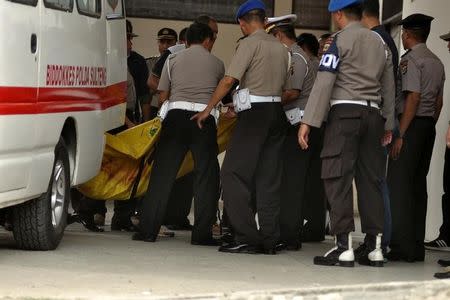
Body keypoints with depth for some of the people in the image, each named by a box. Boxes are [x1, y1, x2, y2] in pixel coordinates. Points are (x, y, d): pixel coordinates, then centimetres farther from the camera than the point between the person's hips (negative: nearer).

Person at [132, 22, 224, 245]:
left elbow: (162, 96, 13)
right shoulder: (216, 63, 13)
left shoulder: (173, 59, 13)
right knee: (206, 175, 6)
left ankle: (148, 229, 0)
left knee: (162, 173, 2)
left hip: (177, 115, 1)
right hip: (205, 119, -1)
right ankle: (202, 233, 4)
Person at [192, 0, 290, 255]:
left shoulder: (250, 43, -7)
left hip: (255, 112, -7)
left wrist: (208, 109, -4)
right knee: (269, 178, 8)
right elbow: (284, 86, 15)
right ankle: (270, 239, 6)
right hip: (277, 112, 7)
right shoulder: (281, 48, 14)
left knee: (234, 173, -5)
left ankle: (247, 237, -12)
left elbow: (229, 81, -13)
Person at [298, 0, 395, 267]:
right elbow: (389, 87, 18)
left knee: (338, 177, -7)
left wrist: (309, 122, -10)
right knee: (370, 179, 8)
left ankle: (344, 247, -14)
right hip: (373, 114, 6)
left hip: (345, 110, -6)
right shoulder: (380, 43, 16)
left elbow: (324, 82, -9)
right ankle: (375, 247, 6)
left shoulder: (340, 40, -2)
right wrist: (388, 125, 25)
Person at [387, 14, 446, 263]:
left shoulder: (410, 60, -10)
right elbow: (439, 101, 16)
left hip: (411, 122, -8)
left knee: (398, 184, -7)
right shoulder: (437, 62, 16)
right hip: (429, 125, 8)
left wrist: (400, 134, -16)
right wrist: (430, 125, 19)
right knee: (418, 184, 10)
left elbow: (413, 97, -17)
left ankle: (402, 246, -12)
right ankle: (417, 247, 10)